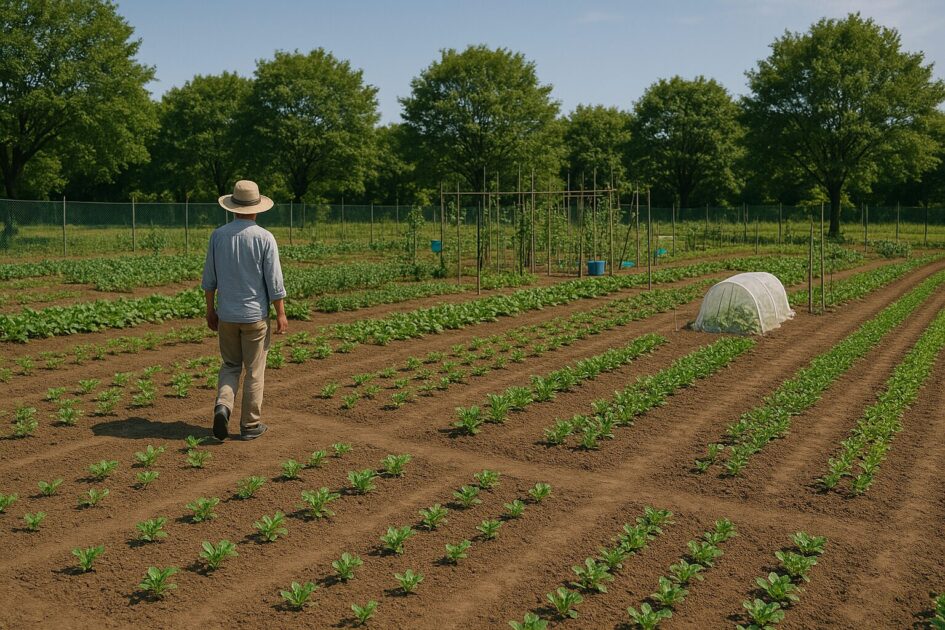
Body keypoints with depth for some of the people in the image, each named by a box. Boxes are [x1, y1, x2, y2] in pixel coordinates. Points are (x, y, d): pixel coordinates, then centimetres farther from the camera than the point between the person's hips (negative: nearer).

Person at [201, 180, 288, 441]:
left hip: (226, 314, 3)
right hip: (255, 314, -3)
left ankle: (223, 406, -5)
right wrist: (281, 314, -3)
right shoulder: (264, 238, -11)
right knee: (254, 371, 7)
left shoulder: (218, 235, -1)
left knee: (230, 366, 18)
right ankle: (250, 425, 13)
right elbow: (274, 281, -11)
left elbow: (209, 278, 5)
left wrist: (210, 309, 15)